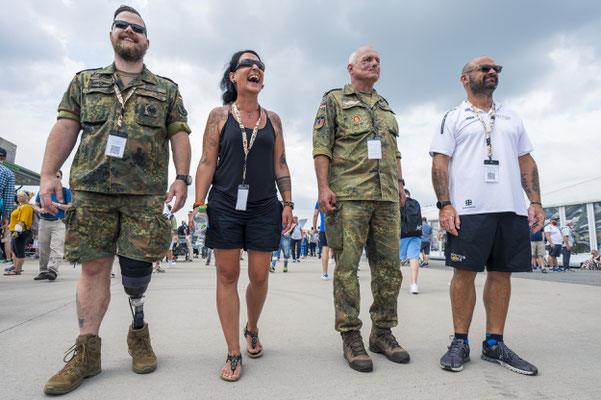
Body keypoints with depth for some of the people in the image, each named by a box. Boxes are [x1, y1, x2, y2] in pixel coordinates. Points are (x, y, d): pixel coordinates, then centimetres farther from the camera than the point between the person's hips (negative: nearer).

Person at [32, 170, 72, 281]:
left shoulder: (66, 191, 7)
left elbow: (70, 207, 0)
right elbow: (35, 206, 16)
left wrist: (57, 205, -13)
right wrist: (40, 210, -6)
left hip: (59, 223, -3)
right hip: (44, 223, 3)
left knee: (56, 248, -15)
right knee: (43, 250, 6)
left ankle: (53, 270, -22)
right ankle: (43, 271, 15)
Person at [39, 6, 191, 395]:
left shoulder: (167, 89, 15)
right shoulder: (85, 81, 19)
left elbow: (180, 136, 7)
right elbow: (65, 127, 11)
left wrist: (182, 178, -7)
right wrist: (48, 174, 1)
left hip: (146, 193, -1)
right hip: (91, 189, 2)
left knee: (137, 270, -1)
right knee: (93, 266, 2)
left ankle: (139, 335, 21)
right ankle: (87, 352, 12)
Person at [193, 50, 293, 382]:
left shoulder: (272, 119, 12)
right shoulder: (219, 115, 5)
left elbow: (280, 165, 12)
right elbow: (207, 163, 1)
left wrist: (288, 203, 5)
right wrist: (198, 205, -7)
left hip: (264, 208, 2)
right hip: (225, 206, -2)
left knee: (259, 276, 4)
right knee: (227, 276, 0)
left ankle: (252, 329, 34)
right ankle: (233, 354, 11)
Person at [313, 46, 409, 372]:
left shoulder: (385, 106, 25)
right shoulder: (333, 100, 7)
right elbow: (321, 145, -3)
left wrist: (399, 182, 14)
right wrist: (323, 186, -13)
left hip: (386, 196, 6)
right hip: (349, 195, -6)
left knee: (389, 265, 5)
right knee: (347, 265, -5)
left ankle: (382, 332, 17)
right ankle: (351, 337, 5)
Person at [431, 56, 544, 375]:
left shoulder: (511, 119, 22)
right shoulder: (453, 118, 8)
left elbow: (526, 162, 20)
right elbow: (439, 163, -1)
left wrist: (535, 202, 8)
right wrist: (444, 204, -13)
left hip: (512, 209, 5)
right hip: (469, 209, -4)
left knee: (502, 274, 5)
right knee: (464, 273, -4)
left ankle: (494, 344, 15)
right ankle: (460, 343, 7)